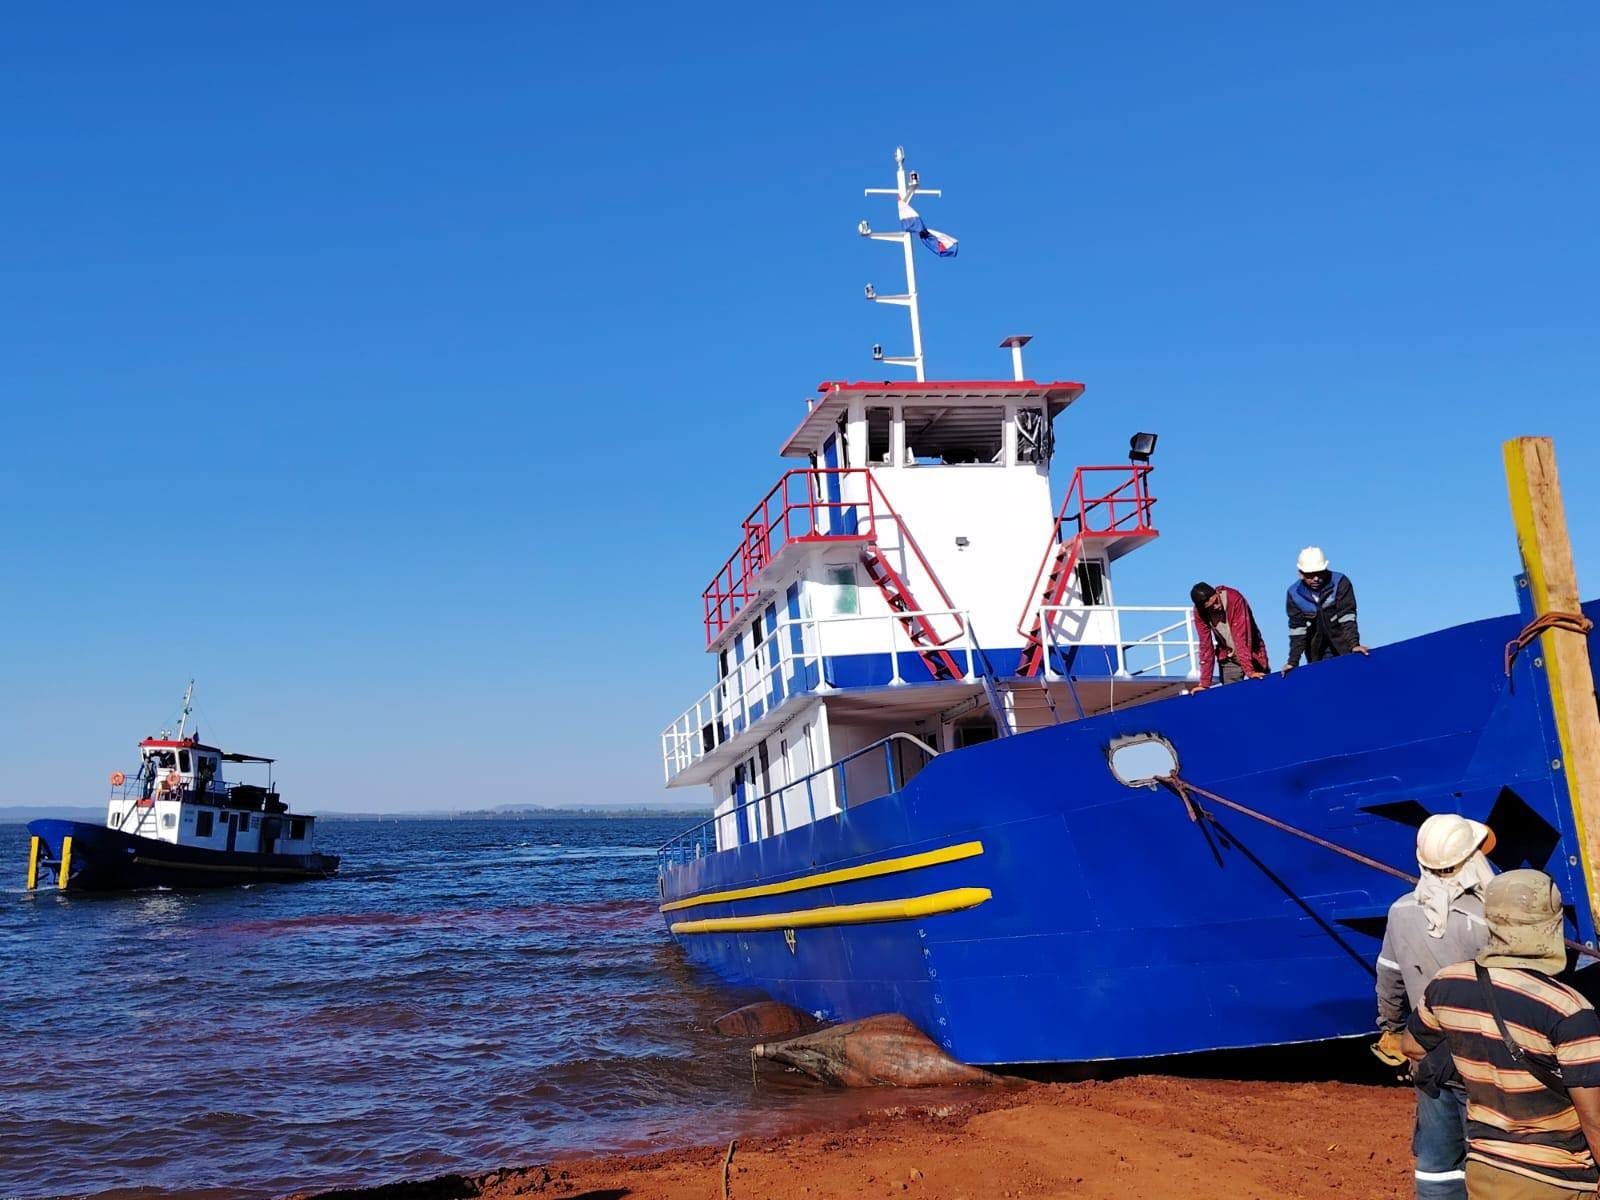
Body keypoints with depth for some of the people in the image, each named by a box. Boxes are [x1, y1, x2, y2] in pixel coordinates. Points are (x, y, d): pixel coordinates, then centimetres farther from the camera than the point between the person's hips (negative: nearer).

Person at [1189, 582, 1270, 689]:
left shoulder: (1234, 599, -29)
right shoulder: (1199, 611, -17)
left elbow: (1241, 636, -33)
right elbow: (1205, 643, -14)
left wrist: (1249, 670, -37)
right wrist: (1205, 682, -16)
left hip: (1252, 654, -2)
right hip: (1228, 658, 2)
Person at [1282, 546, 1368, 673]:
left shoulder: (1340, 583, -17)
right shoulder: (1294, 593, -11)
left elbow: (1347, 617, -21)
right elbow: (1297, 629, -10)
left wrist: (1354, 644, -31)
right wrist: (1293, 661, -15)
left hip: (1343, 646, -1)